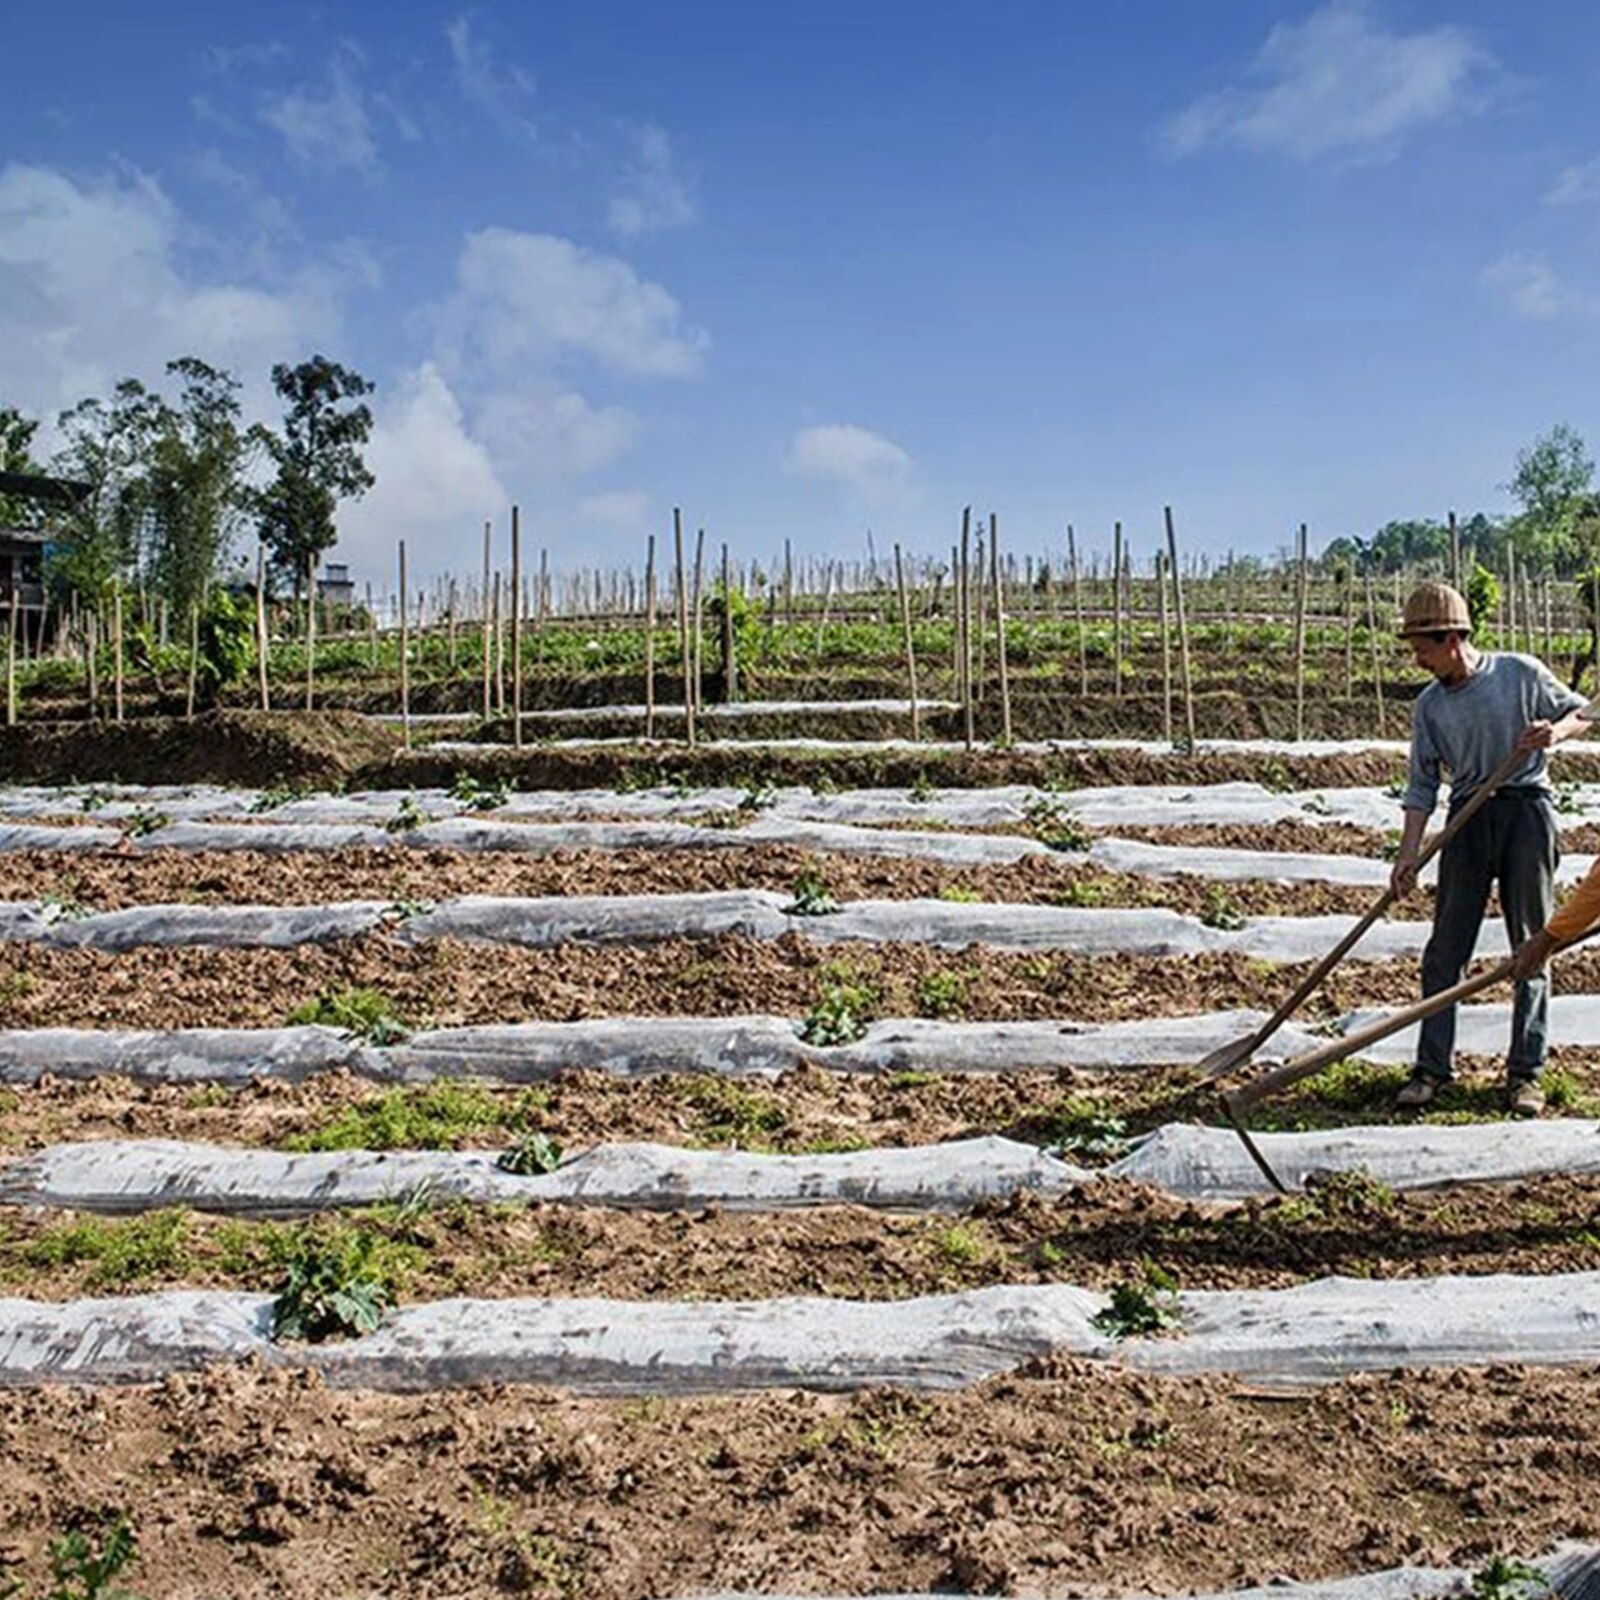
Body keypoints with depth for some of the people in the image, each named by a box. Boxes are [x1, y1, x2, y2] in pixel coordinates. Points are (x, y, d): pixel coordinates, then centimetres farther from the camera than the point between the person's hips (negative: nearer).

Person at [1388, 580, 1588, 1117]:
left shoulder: (1521, 673, -3)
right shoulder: (1429, 705, 3)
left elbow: (1580, 711, 8)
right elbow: (1422, 786, 4)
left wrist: (1555, 731, -16)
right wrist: (1408, 854, -4)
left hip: (1527, 811, -2)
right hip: (1469, 817, 2)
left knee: (1531, 946, 3)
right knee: (1446, 947, 0)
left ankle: (1526, 1072, 11)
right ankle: (1432, 1067, 7)